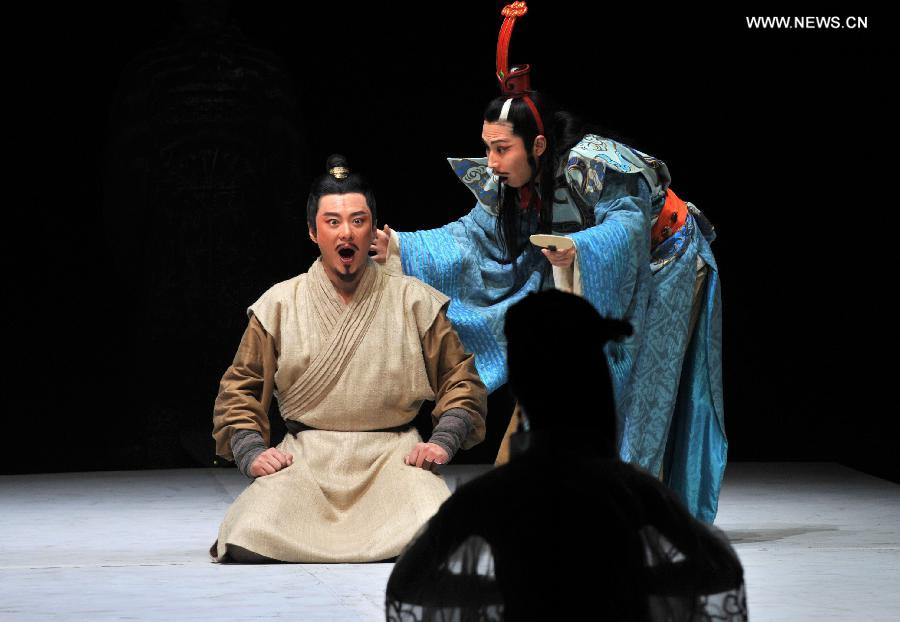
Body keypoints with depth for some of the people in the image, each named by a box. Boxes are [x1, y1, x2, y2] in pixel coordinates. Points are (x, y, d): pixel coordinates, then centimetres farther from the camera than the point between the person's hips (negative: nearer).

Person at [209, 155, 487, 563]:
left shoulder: (414, 301, 7)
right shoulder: (279, 305, 8)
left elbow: (460, 380, 10)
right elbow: (239, 391, 11)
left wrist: (443, 441, -6)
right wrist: (251, 453, -6)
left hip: (393, 453, 0)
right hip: (304, 457, 0)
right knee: (247, 544, -27)